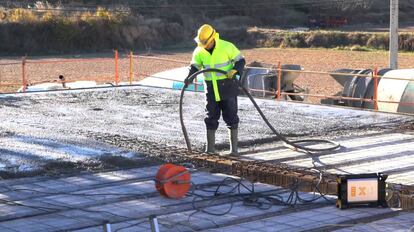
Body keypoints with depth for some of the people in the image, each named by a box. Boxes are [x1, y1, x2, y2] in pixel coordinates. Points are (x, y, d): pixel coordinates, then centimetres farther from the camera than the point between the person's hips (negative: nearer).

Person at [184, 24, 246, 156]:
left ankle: (234, 149, 4)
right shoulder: (199, 51, -1)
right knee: (211, 119, 7)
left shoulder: (227, 47, -12)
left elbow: (240, 60, -6)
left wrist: (234, 70, -25)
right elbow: (195, 66, 3)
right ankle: (210, 148, 15)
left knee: (231, 118, -1)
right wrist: (189, 78, -17)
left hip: (228, 87, -4)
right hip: (211, 89, 4)